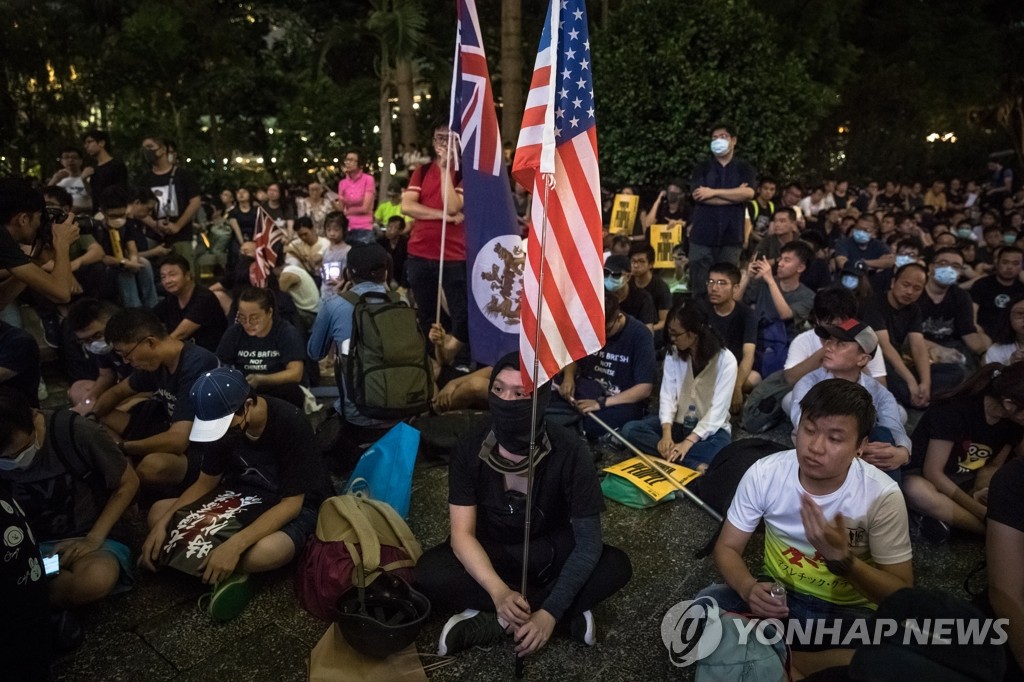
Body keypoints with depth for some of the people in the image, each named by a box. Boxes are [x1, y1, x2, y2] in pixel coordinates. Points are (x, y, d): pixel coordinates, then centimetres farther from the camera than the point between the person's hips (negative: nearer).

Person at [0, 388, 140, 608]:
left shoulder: (78, 434, -18)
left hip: (89, 537, -2)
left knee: (97, 578, -37)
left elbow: (128, 483, -7)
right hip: (32, 545, 2)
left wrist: (94, 538, -15)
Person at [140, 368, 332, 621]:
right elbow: (206, 482, 3)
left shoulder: (291, 424, -28)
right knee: (158, 513, -6)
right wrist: (163, 523, -13)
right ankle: (230, 570, -14)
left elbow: (291, 503, -26)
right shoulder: (220, 421, -8)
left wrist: (234, 545, -37)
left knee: (264, 552, -40)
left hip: (296, 506, -7)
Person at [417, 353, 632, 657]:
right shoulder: (469, 449, -19)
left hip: (551, 550, 0)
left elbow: (588, 540, -24)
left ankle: (493, 622, -22)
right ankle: (570, 612, -21)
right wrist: (498, 592, -38)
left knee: (616, 565, -26)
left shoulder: (569, 453, -24)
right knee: (430, 573, -28)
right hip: (490, 551, 1)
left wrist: (550, 612, -34)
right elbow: (463, 532, -21)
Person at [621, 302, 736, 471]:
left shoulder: (726, 360, -14)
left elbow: (718, 409, -19)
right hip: (678, 422, 5)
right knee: (629, 430, -20)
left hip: (710, 428, -5)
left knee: (717, 451, -39)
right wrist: (666, 433, -24)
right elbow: (667, 395, -7)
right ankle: (695, 466, -28)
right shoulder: (673, 354, -1)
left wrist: (688, 442, -28)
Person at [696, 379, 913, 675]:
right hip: (777, 592, 1)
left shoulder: (882, 495, -19)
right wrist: (749, 588, -29)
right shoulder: (764, 473, -16)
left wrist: (841, 559, -35)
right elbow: (728, 547, -7)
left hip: (847, 610, 0)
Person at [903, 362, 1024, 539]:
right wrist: (979, 510, -27)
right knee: (918, 491, -43)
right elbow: (933, 472, -24)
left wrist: (980, 491, -18)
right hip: (924, 476, -6)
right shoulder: (955, 411, -26)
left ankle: (947, 515, -19)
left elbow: (993, 465, 5)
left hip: (965, 481, 7)